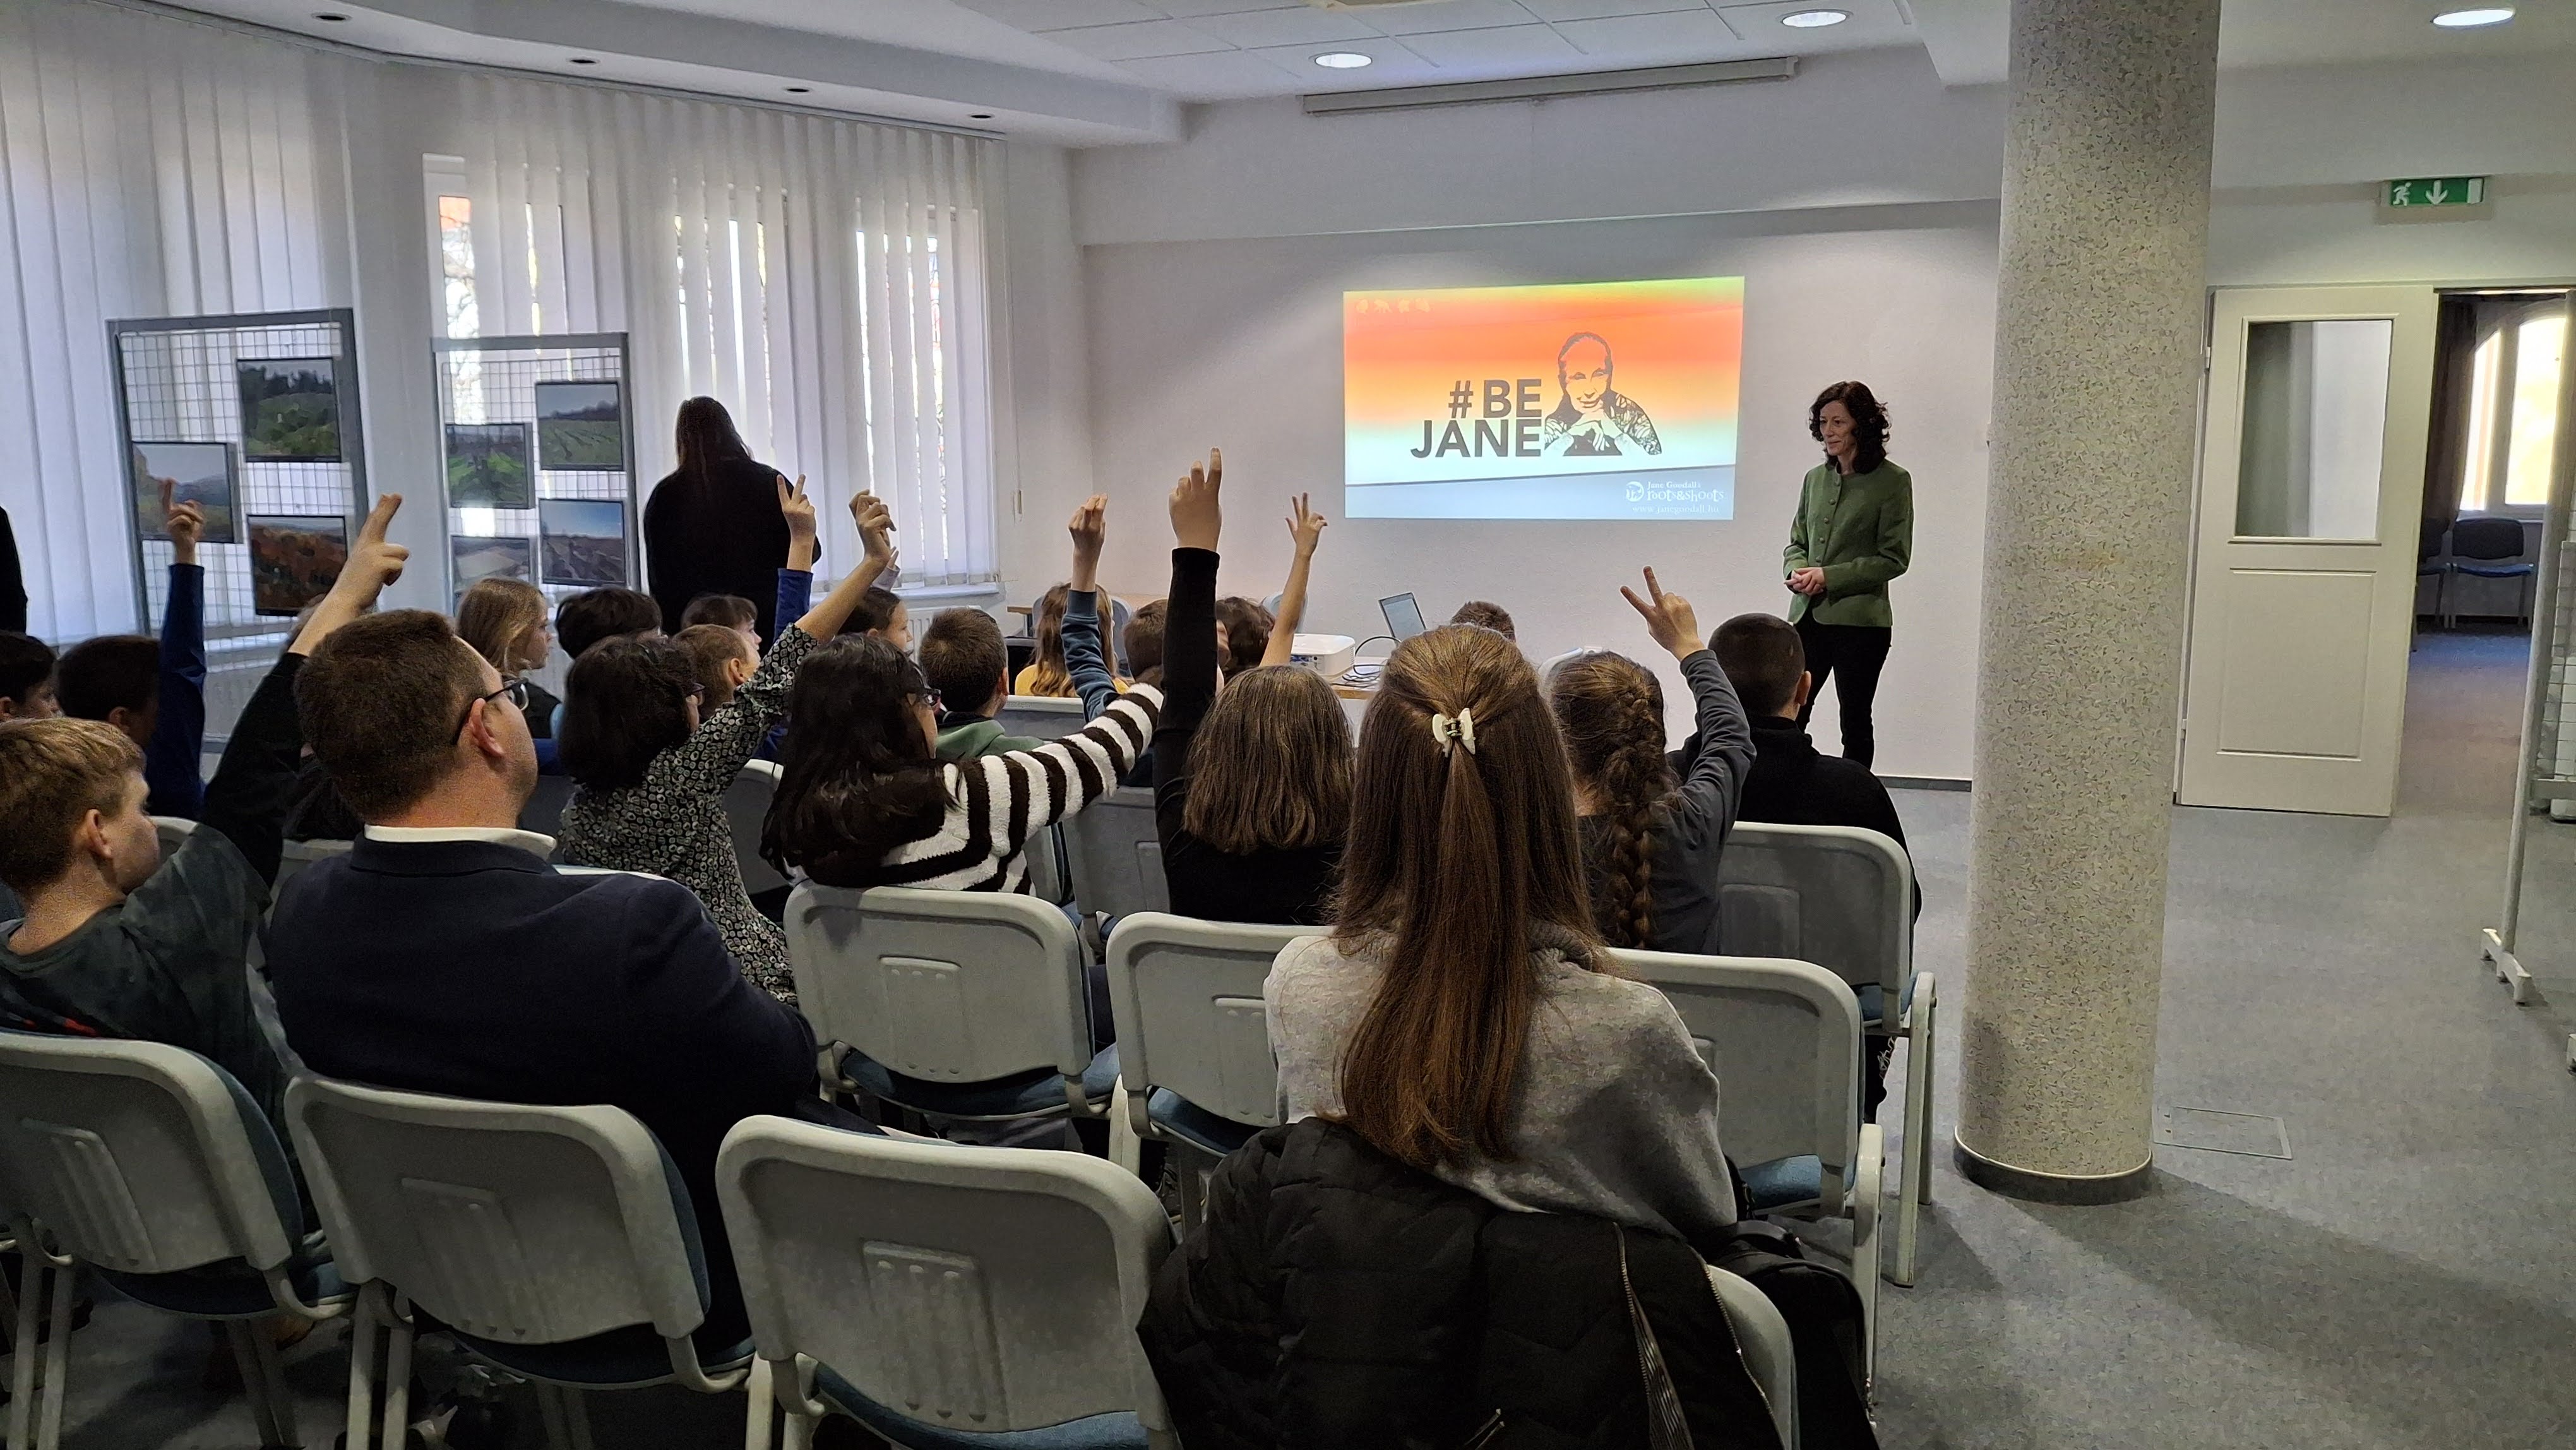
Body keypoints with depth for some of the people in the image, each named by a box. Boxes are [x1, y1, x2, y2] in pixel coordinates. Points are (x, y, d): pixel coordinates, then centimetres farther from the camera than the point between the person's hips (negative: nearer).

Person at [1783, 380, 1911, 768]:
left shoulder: (1893, 481, -4)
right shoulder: (1815, 478, 12)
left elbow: (1894, 558, -7)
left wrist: (1829, 577, -14)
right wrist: (1798, 572, -5)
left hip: (1859, 620, -5)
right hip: (1807, 617, 5)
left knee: (1855, 724, 5)